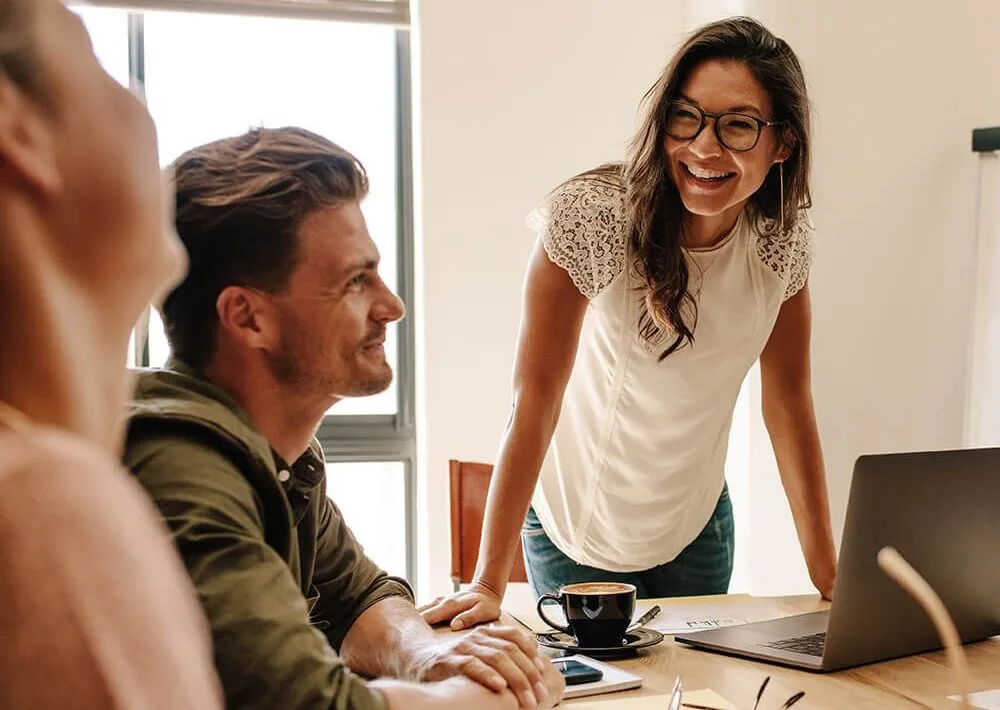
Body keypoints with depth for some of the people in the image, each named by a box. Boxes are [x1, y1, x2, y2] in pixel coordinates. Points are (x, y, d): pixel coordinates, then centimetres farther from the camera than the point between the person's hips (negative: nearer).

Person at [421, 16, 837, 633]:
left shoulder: (784, 240, -12)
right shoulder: (590, 217, -26)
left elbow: (789, 400, -3)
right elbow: (535, 400, -25)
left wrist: (828, 570, -5)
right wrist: (490, 583, -26)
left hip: (697, 527, 4)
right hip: (578, 526, -3)